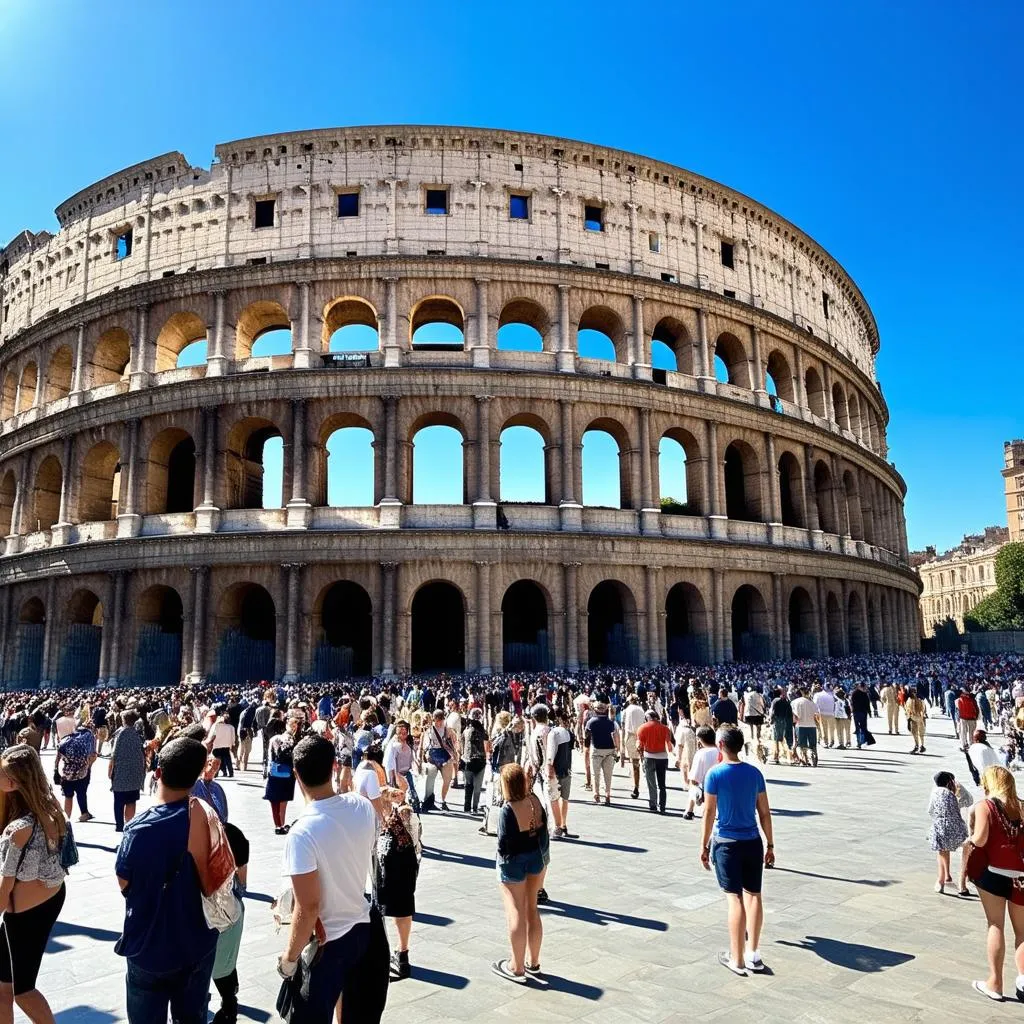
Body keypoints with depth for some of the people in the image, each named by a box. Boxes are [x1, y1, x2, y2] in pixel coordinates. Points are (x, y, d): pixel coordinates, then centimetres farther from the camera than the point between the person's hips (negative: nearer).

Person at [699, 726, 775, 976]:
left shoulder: (715, 774, -12)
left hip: (726, 843, -4)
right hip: (752, 842, 4)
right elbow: (765, 813, 4)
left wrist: (704, 846, -1)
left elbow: (709, 813, -10)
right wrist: (770, 845, 13)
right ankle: (754, 955, 21)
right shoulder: (754, 773, 1)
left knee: (735, 899, 0)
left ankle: (738, 960, 8)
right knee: (753, 895, 12)